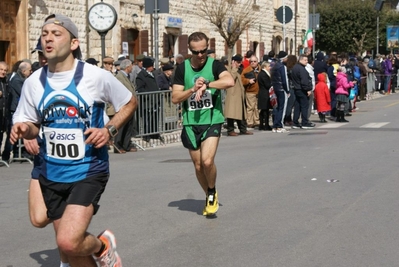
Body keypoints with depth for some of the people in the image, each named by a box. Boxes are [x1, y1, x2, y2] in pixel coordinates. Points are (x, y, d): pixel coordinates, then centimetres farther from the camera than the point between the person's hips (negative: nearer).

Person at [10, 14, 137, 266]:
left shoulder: (96, 76, -11)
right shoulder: (33, 82, -1)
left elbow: (130, 103, 4)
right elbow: (32, 125, 11)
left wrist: (109, 130, -13)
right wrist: (24, 129, -13)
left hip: (89, 171, -4)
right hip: (52, 174, 5)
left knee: (69, 242, -21)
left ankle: (102, 245, 13)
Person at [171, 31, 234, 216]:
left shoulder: (214, 65, -4)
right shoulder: (182, 68, 3)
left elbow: (230, 81, -23)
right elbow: (175, 98, -1)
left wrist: (206, 84, -22)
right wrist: (193, 89, -15)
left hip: (212, 121, -3)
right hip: (190, 123, 3)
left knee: (207, 161, -19)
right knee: (198, 165, 9)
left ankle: (212, 192, 9)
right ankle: (209, 196, 31)